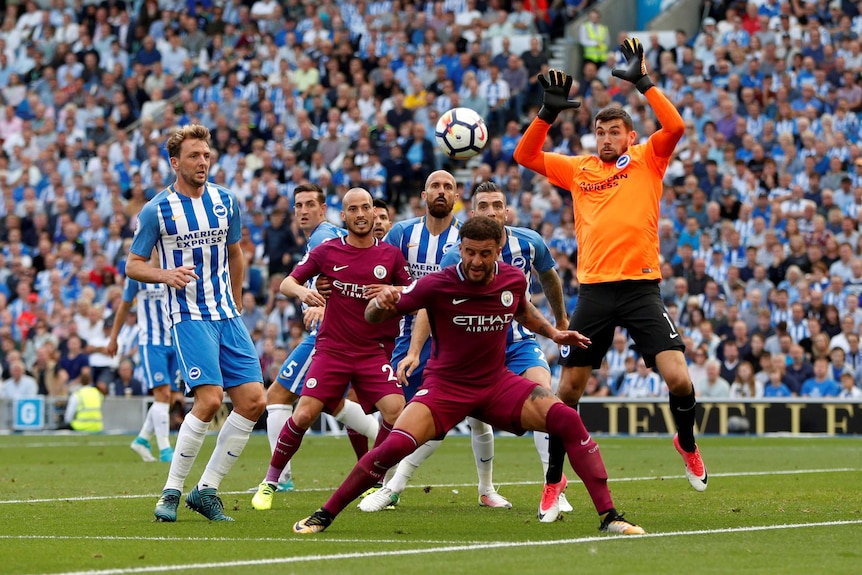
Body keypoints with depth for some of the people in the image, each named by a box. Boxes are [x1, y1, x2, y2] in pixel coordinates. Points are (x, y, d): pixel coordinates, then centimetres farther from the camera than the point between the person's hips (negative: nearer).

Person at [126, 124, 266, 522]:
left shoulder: (226, 201, 8)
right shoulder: (157, 210, -6)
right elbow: (132, 265, -1)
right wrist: (166, 275, -21)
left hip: (227, 315, 6)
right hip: (188, 315, -6)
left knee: (253, 400, -4)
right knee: (210, 399, -21)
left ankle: (207, 489, 6)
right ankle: (171, 492, -8)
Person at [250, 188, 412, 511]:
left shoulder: (391, 255, 4)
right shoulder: (327, 252, 1)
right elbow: (287, 283, 5)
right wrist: (302, 291, -18)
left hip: (372, 352, 1)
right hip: (331, 349, -1)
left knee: (396, 410, -18)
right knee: (303, 416, -13)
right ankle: (269, 483, 7)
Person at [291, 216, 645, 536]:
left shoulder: (513, 279, -5)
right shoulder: (437, 285, -17)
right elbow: (372, 318, -13)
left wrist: (553, 333, 11)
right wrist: (381, 302, -35)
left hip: (497, 383, 3)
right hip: (445, 387, -3)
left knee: (568, 420, -16)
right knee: (396, 445, -25)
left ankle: (608, 515, -9)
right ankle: (324, 515, -8)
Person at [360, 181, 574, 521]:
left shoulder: (529, 243, -9)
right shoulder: (457, 256, -17)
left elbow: (549, 277, 12)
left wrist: (560, 318, 26)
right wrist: (414, 350, -35)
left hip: (518, 341, 1)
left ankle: (554, 493, -21)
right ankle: (393, 488, 9)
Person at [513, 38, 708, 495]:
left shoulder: (647, 160, 8)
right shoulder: (578, 169, 14)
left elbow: (675, 127, -8)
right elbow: (524, 155, 9)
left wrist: (642, 82, -13)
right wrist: (548, 113, -4)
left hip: (641, 286, -2)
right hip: (594, 289, 2)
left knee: (677, 377, -14)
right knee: (568, 390, 2)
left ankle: (687, 443, 16)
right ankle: (554, 480, 16)